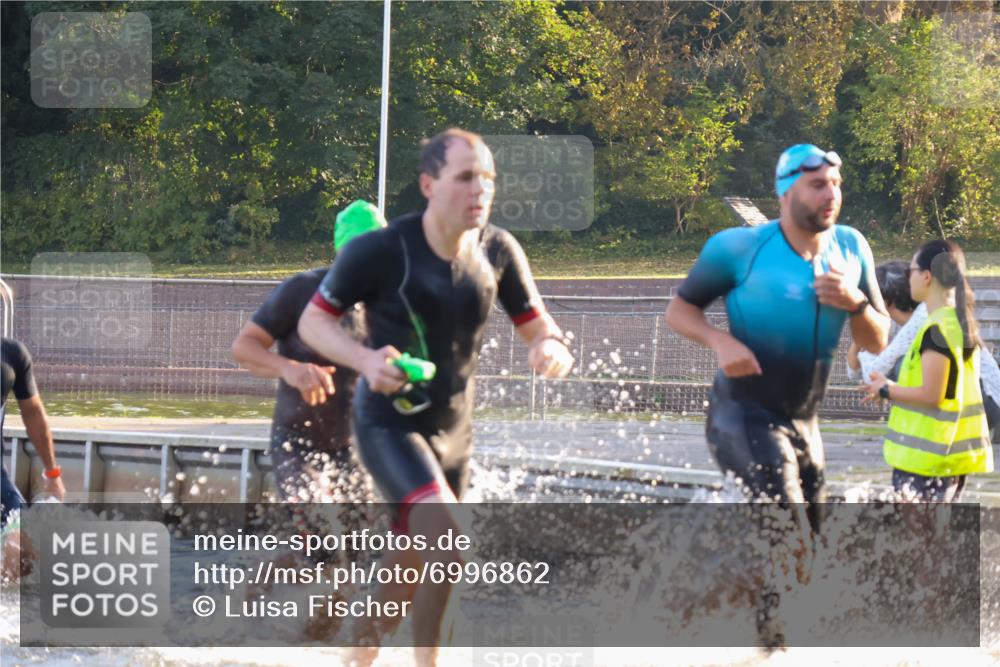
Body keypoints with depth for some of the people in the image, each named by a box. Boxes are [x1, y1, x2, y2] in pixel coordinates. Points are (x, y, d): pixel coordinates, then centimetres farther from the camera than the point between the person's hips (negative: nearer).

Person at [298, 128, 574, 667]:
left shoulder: (498, 252, -8)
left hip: (453, 430, 6)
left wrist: (551, 350, -24)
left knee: (413, 564, 19)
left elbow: (538, 329, 1)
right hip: (389, 424, -6)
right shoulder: (378, 251, -20)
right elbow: (312, 321, -10)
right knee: (449, 546, -26)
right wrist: (366, 359, -29)